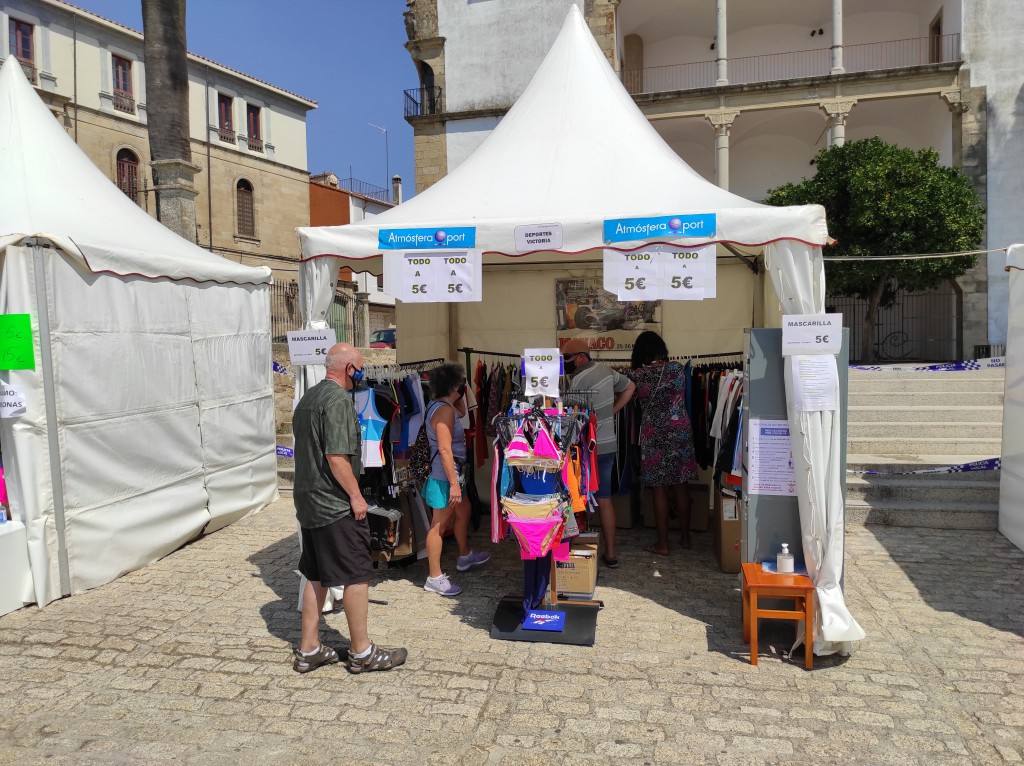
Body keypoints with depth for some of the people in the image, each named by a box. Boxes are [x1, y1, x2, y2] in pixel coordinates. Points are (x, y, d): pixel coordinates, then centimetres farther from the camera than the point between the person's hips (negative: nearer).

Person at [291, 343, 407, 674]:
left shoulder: (308, 398, 14)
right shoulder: (338, 399, -17)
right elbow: (336, 457, -23)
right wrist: (355, 495, -15)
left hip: (307, 501, 10)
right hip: (336, 505, -10)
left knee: (315, 576, 15)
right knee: (357, 576, 1)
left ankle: (308, 650, 23)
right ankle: (362, 653, 10)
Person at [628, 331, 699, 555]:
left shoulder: (636, 375, -8)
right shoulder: (677, 369, -2)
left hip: (654, 436, -2)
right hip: (680, 432, 2)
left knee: (659, 490, 4)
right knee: (681, 487, 12)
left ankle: (663, 544, 9)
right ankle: (685, 537, 24)